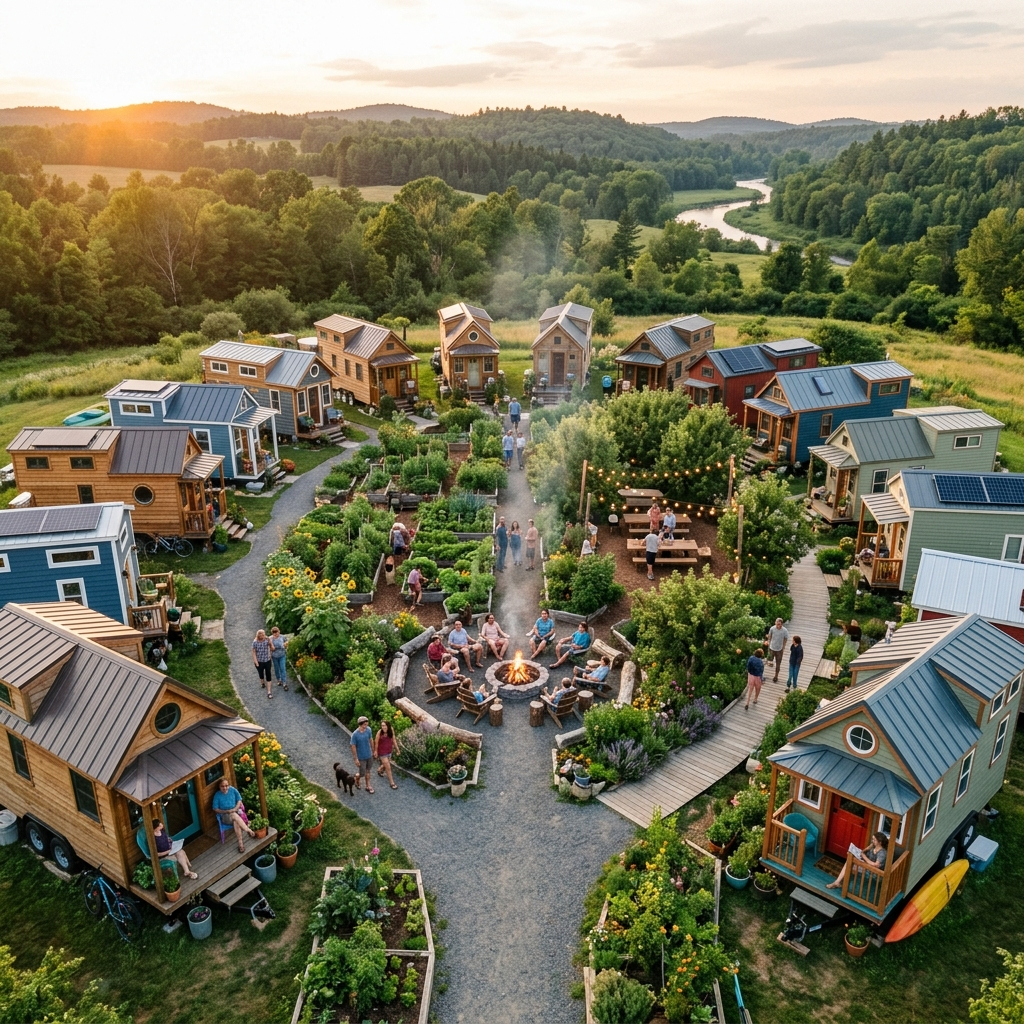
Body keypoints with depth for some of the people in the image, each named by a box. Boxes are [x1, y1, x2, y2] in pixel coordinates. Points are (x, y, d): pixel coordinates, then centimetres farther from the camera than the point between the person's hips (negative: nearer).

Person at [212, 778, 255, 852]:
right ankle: (248, 830, -31)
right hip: (225, 815, -1)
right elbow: (215, 809, -4)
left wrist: (235, 809, -14)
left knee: (236, 821, -34)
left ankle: (240, 843, -33)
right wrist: (226, 811, -16)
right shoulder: (217, 795, -5)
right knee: (234, 816, -36)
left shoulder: (233, 790, 0)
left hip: (236, 811, 1)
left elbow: (239, 800, 3)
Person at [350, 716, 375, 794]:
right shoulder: (355, 734, -25)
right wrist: (356, 759, -13)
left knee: (367, 771, 18)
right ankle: (357, 781, 39)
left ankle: (368, 786, 33)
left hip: (369, 755, 4)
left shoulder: (369, 730, -12)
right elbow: (353, 747, -17)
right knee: (361, 773, 8)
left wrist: (373, 750, 12)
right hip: (361, 757, -4)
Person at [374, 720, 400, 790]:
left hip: (389, 751, 5)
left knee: (385, 764, 26)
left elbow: (394, 740, -2)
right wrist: (375, 751, -4)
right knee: (388, 768, -2)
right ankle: (392, 783, 13)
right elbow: (376, 742, -13)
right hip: (382, 752, -5)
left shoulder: (391, 731, -14)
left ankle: (379, 770, 58)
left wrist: (397, 749, 1)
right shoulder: (379, 732, -26)